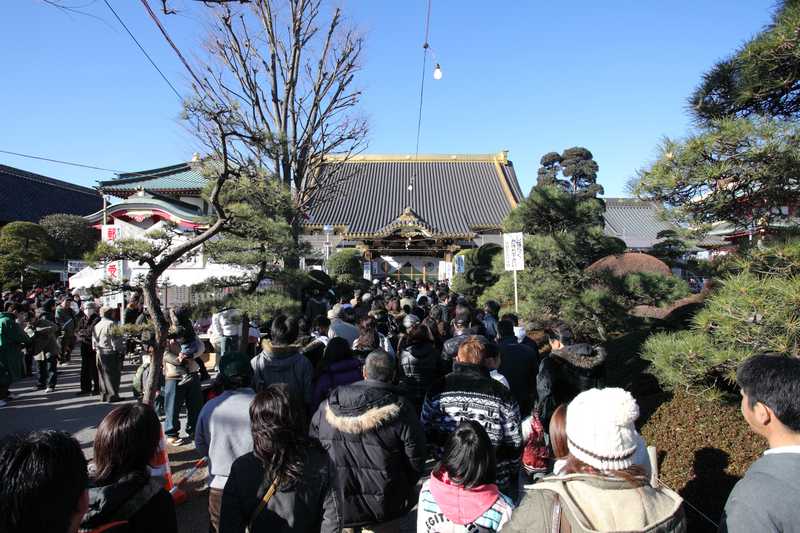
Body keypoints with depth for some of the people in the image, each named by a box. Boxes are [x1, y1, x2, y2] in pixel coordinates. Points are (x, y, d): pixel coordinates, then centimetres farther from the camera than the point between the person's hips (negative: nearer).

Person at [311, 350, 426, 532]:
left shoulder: (327, 407, -7)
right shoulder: (400, 410, -19)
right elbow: (416, 460, -12)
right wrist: (405, 488, 7)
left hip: (335, 505, 3)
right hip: (382, 507, -3)